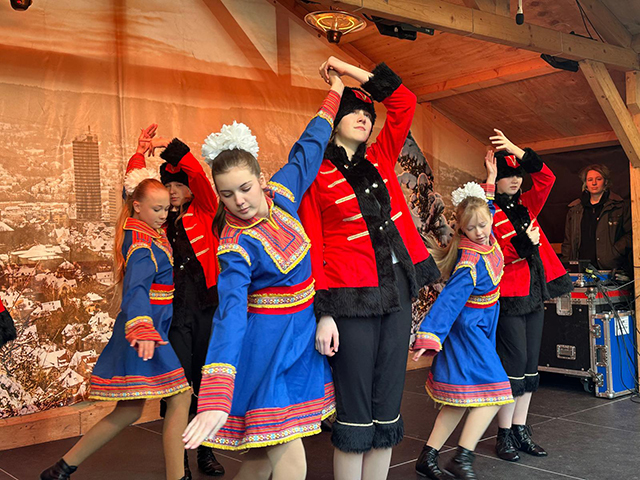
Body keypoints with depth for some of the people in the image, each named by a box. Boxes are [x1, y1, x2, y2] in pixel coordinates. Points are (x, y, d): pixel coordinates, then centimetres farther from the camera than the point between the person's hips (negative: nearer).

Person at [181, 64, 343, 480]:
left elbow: (308, 149, 9)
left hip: (302, 332, 7)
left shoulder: (280, 193, -6)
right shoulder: (236, 247, -24)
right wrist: (215, 398, -44)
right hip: (268, 342, -7)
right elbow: (230, 316, -35)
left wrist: (334, 95, 20)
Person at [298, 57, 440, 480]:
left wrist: (351, 69, 10)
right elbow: (313, 250, -6)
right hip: (351, 301, -5)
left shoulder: (381, 160, 13)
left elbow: (405, 101, 11)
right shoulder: (317, 178, -2)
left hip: (397, 295, 5)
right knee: (355, 413, 1)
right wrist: (323, 314, -13)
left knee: (387, 409, 11)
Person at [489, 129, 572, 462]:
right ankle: (505, 435, 5)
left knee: (530, 363, 9)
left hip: (534, 294, 7)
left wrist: (517, 150, -9)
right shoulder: (489, 213, -7)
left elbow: (547, 178, -1)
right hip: (508, 296, -7)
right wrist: (522, 242, -22)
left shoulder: (526, 206, 13)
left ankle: (520, 430, 17)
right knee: (514, 360, -6)